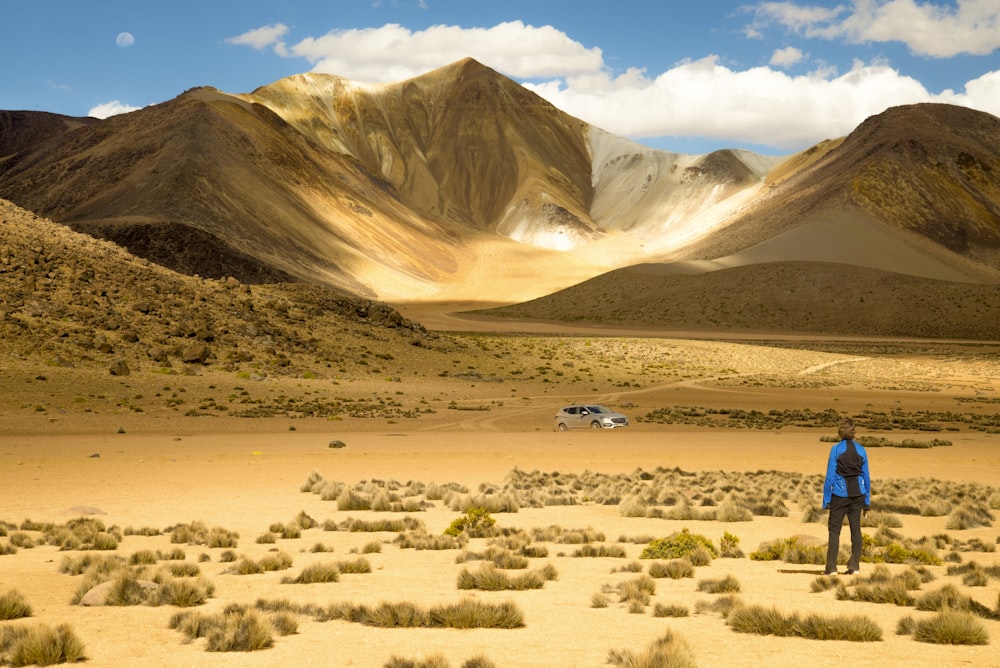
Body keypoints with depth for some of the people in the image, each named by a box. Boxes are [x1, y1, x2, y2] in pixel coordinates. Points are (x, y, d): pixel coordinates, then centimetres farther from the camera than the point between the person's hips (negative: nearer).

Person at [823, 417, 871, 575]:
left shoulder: (836, 449, -8)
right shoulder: (861, 450, 2)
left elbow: (830, 476, -9)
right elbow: (866, 477, 5)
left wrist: (826, 501, -5)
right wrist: (867, 502, 12)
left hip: (840, 495, -3)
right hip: (857, 494, 3)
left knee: (834, 530, 1)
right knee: (855, 529, 8)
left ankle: (831, 567, -4)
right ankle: (854, 566, 6)